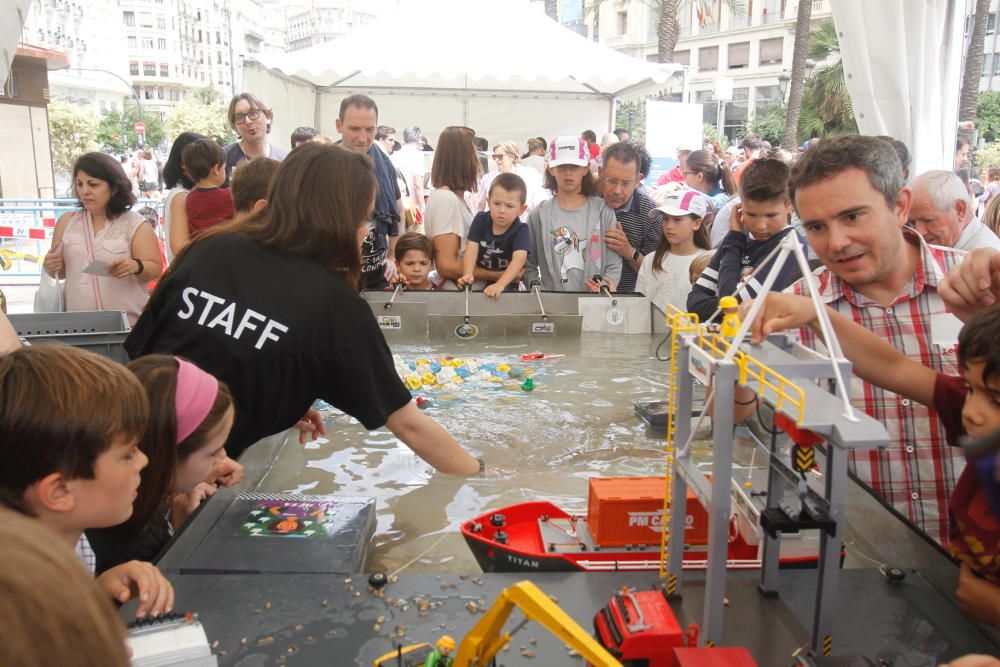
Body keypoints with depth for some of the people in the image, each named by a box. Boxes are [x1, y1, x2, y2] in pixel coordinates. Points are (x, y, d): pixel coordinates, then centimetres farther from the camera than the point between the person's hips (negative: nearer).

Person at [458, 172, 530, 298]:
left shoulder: (520, 230, -15)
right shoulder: (480, 220, -5)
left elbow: (519, 259, -30)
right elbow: (471, 250, -14)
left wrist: (500, 285, -47)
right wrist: (468, 275, -33)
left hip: (506, 284, -2)